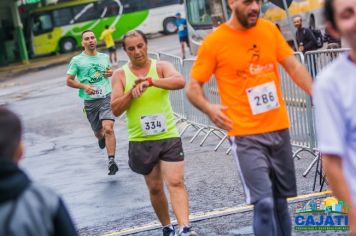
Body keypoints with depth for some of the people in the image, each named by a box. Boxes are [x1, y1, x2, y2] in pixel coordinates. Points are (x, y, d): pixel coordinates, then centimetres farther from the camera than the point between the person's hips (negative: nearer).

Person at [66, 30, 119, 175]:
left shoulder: (104, 57, 12)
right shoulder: (77, 60, 2)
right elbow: (69, 81, 4)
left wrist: (110, 73, 6)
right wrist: (84, 86, -12)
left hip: (107, 97, 0)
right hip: (90, 101, 0)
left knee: (108, 129, -19)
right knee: (98, 132, 11)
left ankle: (111, 161, -19)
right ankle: (101, 138, 50)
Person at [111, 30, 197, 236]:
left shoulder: (161, 67, -2)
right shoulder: (120, 75, 1)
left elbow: (180, 81, -23)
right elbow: (116, 109, -4)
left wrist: (150, 81, -34)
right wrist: (132, 92, -19)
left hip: (169, 136, -2)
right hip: (141, 141, 2)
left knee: (176, 182, -14)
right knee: (155, 187, 11)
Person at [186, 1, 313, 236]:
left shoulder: (269, 29, 5)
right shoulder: (214, 42, -8)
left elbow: (293, 66, 7)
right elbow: (193, 88, -3)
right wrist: (209, 108, -23)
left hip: (279, 128, 5)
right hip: (246, 134, -5)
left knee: (280, 200, 14)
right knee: (264, 203, -12)